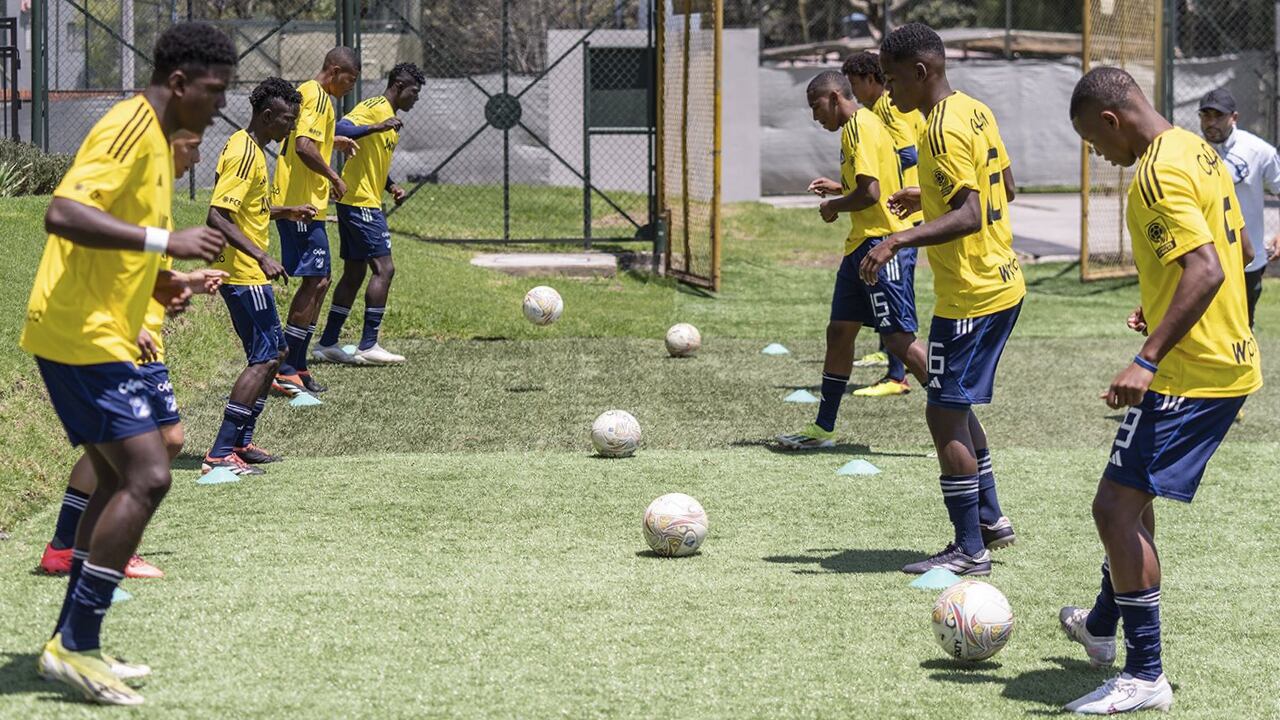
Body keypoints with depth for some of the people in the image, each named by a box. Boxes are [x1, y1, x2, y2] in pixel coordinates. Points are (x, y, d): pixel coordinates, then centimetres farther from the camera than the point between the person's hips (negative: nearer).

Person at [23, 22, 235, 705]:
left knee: (119, 480, 13)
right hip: (82, 334, -11)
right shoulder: (130, 125, -15)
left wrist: (157, 280, 12)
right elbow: (63, 213, -27)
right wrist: (166, 241, -29)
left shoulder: (155, 136, 16)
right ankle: (74, 645, -8)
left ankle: (74, 643, 19)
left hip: (103, 334, 11)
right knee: (147, 475, -14)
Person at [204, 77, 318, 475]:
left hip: (248, 274, 11)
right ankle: (220, 455, -11)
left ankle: (241, 442, 21)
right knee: (264, 359, -10)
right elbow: (217, 217, -26)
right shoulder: (244, 153, -18)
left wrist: (285, 211, 18)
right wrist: (261, 257, -29)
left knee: (274, 352, 16)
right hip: (244, 274, -11)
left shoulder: (248, 147, 14)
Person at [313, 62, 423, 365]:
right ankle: (368, 345, -9)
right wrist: (378, 128, -33)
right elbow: (340, 129, -25)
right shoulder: (375, 107, -11)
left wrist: (391, 186, 13)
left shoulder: (391, 119, 20)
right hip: (360, 202, -11)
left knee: (354, 273, 12)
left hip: (361, 203, 11)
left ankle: (327, 343, 16)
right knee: (383, 269, -11)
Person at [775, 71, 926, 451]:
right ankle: (823, 428, 20)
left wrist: (834, 207, -7)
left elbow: (871, 192, -23)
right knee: (839, 332, 13)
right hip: (861, 245, 11)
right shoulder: (861, 125, 16)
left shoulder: (860, 128, -14)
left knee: (899, 337, -10)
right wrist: (839, 187, 16)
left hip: (878, 244, -11)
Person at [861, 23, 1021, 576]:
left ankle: (970, 551, 0)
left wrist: (899, 240, -31)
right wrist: (930, 198, 27)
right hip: (1001, 283, 10)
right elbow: (1003, 187, 20)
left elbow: (969, 216, -27)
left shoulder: (944, 131, -20)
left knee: (945, 415, -4)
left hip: (970, 297, -10)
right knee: (954, 405, 20)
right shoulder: (975, 111, 9)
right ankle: (990, 520, 27)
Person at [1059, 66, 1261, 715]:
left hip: (1189, 375, -11)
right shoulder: (1199, 152, 12)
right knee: (1130, 496, 24)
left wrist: (1147, 360, -32)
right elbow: (1236, 247, 22)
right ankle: (1103, 626, 40)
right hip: (1231, 363, 11)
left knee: (1116, 506, -9)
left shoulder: (1159, 174, -19)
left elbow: (1207, 269, -29)